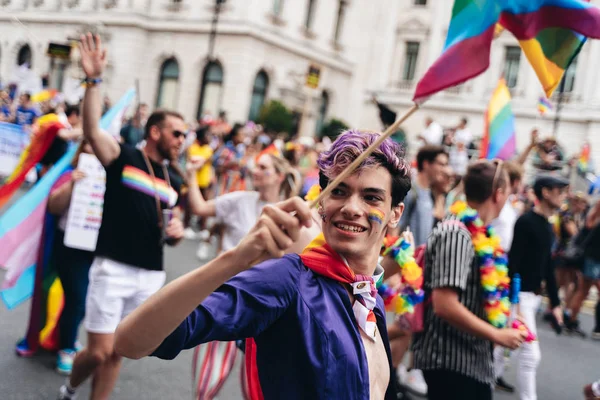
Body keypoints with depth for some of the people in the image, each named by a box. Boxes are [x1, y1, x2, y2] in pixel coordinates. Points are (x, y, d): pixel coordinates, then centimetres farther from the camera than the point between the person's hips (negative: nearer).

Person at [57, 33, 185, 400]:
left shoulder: (174, 182, 12)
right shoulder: (123, 157, -4)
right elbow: (92, 130, -22)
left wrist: (177, 231, -1)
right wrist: (95, 80, -31)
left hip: (151, 277, 5)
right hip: (113, 269, -5)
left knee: (117, 353, 12)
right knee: (99, 352, -1)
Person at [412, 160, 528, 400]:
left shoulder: (476, 232, 9)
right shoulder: (457, 234, -19)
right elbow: (445, 305, -27)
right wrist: (497, 335, -18)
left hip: (473, 360, 9)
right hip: (450, 361, -9)